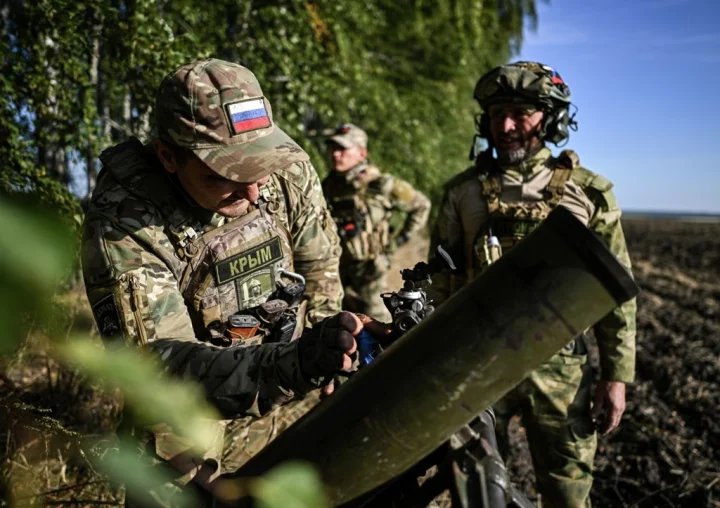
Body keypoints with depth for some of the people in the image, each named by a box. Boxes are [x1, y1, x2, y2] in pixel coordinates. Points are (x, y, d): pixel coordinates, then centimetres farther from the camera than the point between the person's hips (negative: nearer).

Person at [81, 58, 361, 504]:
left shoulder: (288, 168, -13)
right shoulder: (123, 222, -25)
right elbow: (155, 361, -32)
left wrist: (320, 348, 2)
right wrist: (292, 363, -45)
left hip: (299, 405, 4)